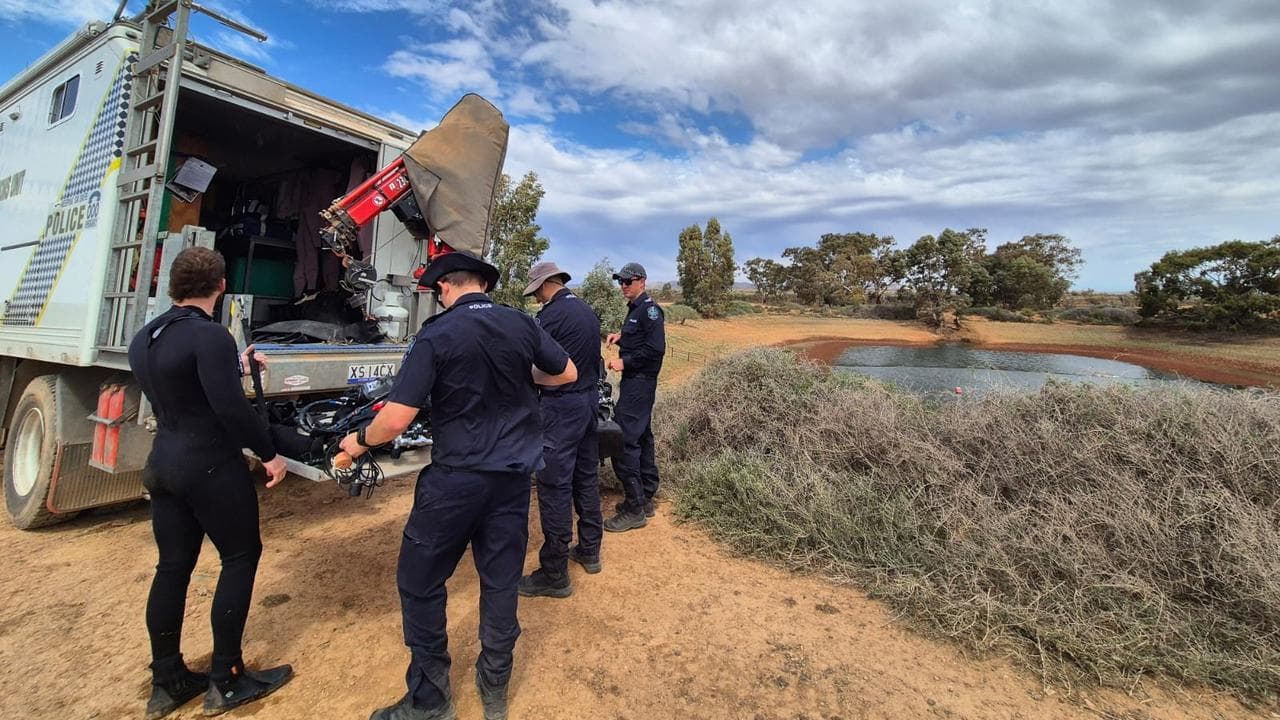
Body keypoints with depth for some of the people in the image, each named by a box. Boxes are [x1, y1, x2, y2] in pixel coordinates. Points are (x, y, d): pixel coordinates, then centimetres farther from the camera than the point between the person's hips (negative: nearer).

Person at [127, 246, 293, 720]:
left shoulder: (143, 339, 9)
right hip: (211, 466, -8)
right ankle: (226, 681, 13)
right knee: (241, 557, 5)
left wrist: (237, 367, 25)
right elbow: (230, 407, -24)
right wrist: (268, 453, -15)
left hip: (164, 463, 8)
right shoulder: (209, 335, -19)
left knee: (172, 566, 14)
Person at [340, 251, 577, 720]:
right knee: (501, 583, 16)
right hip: (514, 475, 5)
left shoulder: (435, 336, -12)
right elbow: (567, 374, 11)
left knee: (419, 582, 15)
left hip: (457, 478, -4)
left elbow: (396, 420, -15)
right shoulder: (522, 325, 0)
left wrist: (360, 441, 5)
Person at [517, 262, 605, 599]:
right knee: (586, 476, 17)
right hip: (590, 400, 9)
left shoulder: (552, 314, -15)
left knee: (554, 485, -3)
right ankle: (589, 551, 30)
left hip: (561, 406, -9)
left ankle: (554, 574, 5)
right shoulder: (588, 312, 11)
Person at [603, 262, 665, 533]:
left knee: (624, 441, -12)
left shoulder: (650, 309, -12)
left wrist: (624, 362, -17)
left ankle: (634, 510, -5)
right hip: (635, 381, 11)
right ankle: (646, 499, 25)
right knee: (641, 438, 14)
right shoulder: (635, 309, 17)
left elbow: (656, 348, -20)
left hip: (639, 383, -11)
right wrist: (620, 337, 10)